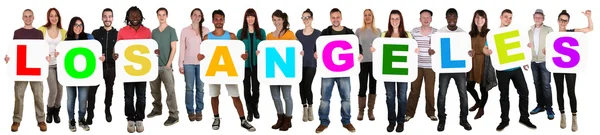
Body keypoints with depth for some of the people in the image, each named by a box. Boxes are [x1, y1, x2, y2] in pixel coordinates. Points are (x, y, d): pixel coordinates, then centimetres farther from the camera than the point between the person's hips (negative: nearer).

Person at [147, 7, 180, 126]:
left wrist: (168, 64, -12)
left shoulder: (171, 30, -1)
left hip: (166, 66, -5)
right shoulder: (154, 31, 13)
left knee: (170, 91, -9)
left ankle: (174, 115, -8)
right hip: (154, 65, 5)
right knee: (155, 90, 13)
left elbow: (173, 49, -6)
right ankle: (157, 109, 29)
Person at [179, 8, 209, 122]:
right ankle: (190, 111, 7)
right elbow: (182, 48, 4)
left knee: (200, 88, 2)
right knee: (189, 88, 1)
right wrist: (181, 64, 0)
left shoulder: (206, 30, 5)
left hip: (202, 63, 1)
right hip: (189, 63, 0)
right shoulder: (185, 30, 4)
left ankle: (199, 111, 10)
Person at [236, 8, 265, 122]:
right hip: (245, 64, 0)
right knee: (247, 88, 5)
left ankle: (255, 109, 26)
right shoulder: (241, 32, 4)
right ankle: (250, 111, 13)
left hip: (257, 64, 0)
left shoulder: (261, 32, 5)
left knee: (256, 88, 7)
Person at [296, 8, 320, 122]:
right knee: (302, 86, 4)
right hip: (300, 64, 3)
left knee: (307, 86, -10)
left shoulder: (318, 33, 1)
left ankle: (310, 109, 7)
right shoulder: (298, 33, 9)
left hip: (311, 64, -3)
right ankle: (304, 109, 14)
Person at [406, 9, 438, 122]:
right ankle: (409, 113, 9)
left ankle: (431, 112, 16)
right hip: (416, 65, 0)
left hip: (430, 66, 0)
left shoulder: (436, 32, 2)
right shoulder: (413, 32, 3)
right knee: (414, 90, 3)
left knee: (430, 90, 3)